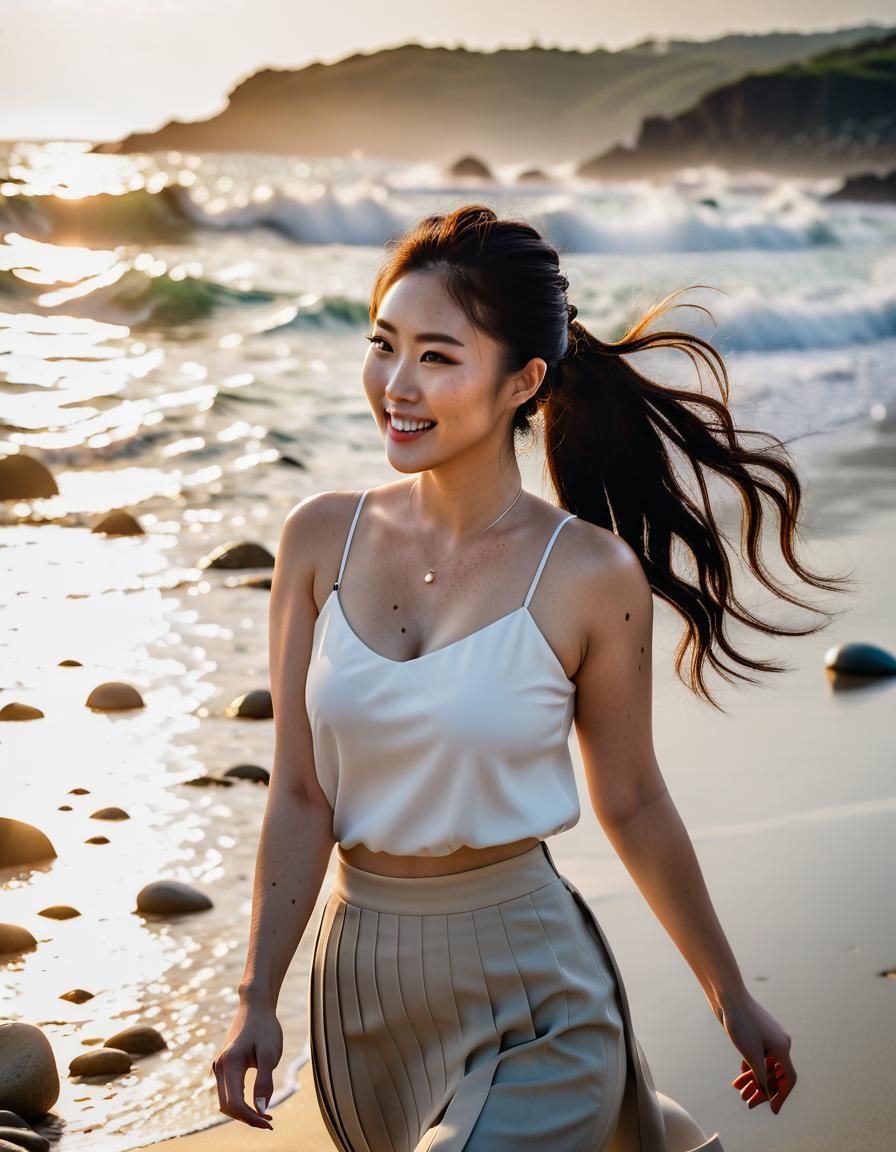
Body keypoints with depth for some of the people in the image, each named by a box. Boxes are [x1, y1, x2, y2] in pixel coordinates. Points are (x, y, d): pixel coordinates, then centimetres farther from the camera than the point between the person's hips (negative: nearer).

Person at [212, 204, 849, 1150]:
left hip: (531, 1003, -4)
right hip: (359, 982, 4)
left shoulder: (589, 575, -12)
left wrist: (731, 998, 8)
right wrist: (257, 998, -5)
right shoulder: (321, 539, -4)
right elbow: (299, 795, -1)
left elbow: (631, 804, 0)